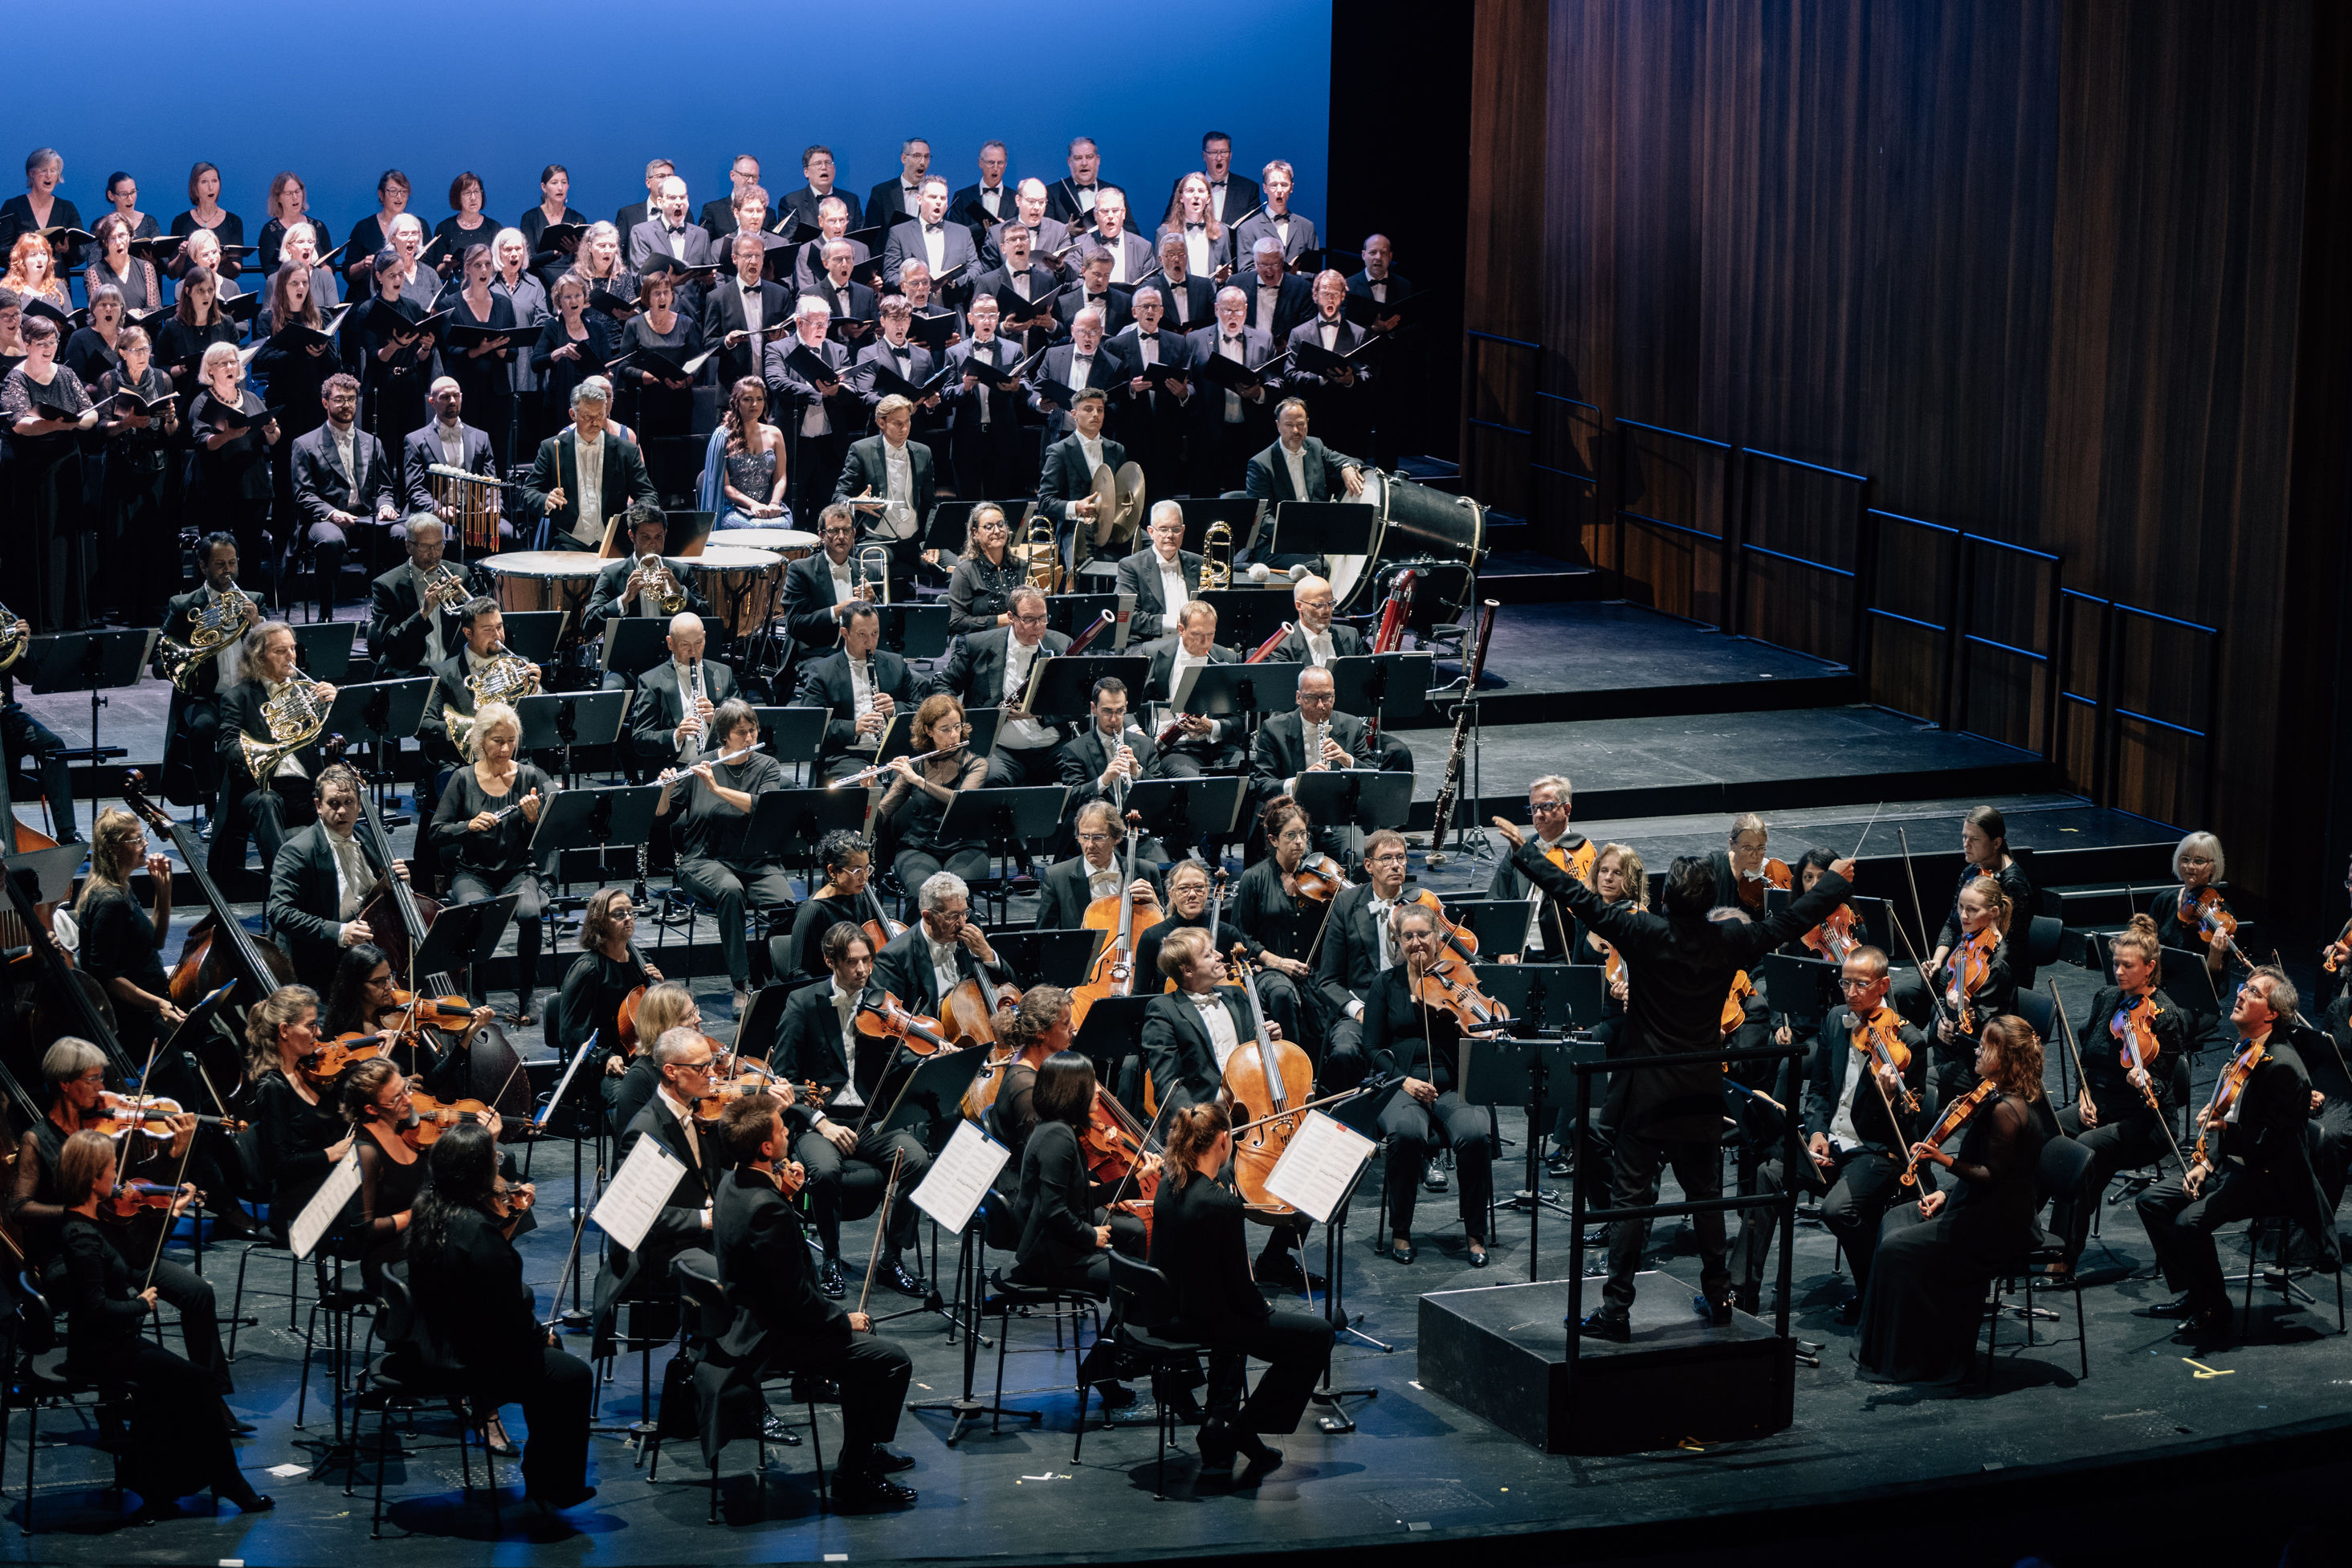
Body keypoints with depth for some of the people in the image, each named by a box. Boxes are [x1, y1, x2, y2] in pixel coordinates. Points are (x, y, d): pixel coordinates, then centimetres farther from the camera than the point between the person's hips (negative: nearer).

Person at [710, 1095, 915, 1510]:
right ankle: (853, 1479, -2)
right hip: (766, 1342, -11)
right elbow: (795, 1300, -26)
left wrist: (785, 1191, 3)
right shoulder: (767, 1209, -30)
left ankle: (862, 1449, 39)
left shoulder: (732, 1183, 1)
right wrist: (845, 1320, -9)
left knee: (862, 1332, 28)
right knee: (892, 1361, -12)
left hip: (743, 1318, 11)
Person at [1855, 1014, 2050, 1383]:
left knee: (1899, 1249, -13)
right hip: (1985, 1210, 11)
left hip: (1996, 1226, -11)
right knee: (1896, 1220, 16)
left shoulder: (2006, 1110, -24)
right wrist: (1947, 1194, 9)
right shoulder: (2004, 1099, 9)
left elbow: (1993, 1176, -25)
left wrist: (1945, 1161, -32)